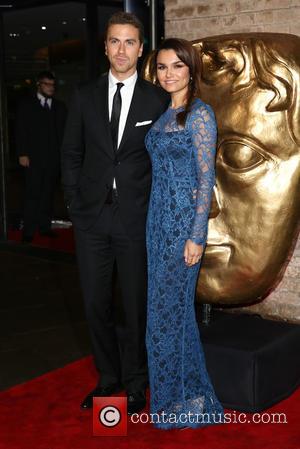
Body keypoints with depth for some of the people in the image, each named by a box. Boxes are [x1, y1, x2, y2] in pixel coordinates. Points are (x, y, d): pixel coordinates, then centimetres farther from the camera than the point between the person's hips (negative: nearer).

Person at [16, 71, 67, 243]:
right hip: (34, 158, -3)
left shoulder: (60, 107, 13)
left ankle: (45, 226, 15)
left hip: (54, 158, 3)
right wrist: (23, 154, -8)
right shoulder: (27, 105, 6)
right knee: (33, 194, -3)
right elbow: (21, 131, 1)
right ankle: (29, 230, 2)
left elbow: (64, 131, 10)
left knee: (48, 194, 6)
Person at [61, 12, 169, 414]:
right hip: (92, 216, 3)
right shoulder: (85, 97, 6)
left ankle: (135, 381, 26)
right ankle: (108, 377, 29)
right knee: (96, 302, 10)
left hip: (136, 218, -2)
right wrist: (75, 203, 2)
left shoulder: (157, 99, 0)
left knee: (136, 303, 8)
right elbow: (71, 155, 9)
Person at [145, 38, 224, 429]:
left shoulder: (199, 114, -11)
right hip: (158, 217, 8)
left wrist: (196, 236, -17)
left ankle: (184, 399, 16)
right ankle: (172, 390, 29)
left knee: (171, 306, -1)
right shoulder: (163, 115, 12)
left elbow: (206, 178, -14)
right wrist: (156, 219, 14)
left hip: (184, 219, -8)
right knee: (165, 304, 13)